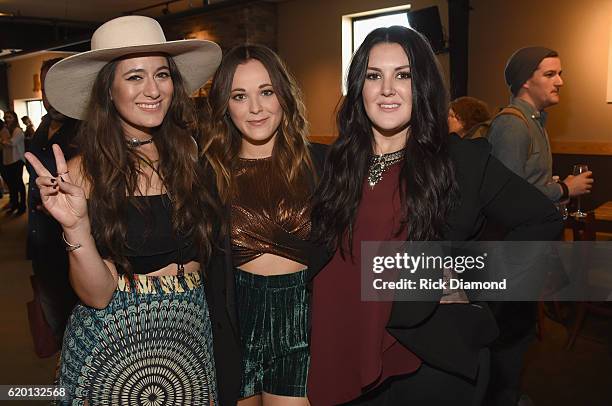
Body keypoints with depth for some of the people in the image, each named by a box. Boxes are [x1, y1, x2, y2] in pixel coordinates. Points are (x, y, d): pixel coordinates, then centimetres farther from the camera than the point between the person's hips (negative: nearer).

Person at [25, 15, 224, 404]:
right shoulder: (83, 171, -11)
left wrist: (181, 267, -9)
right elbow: (97, 295, -16)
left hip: (190, 329, 3)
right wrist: (76, 226, -28)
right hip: (112, 342, -3)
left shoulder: (189, 153, -3)